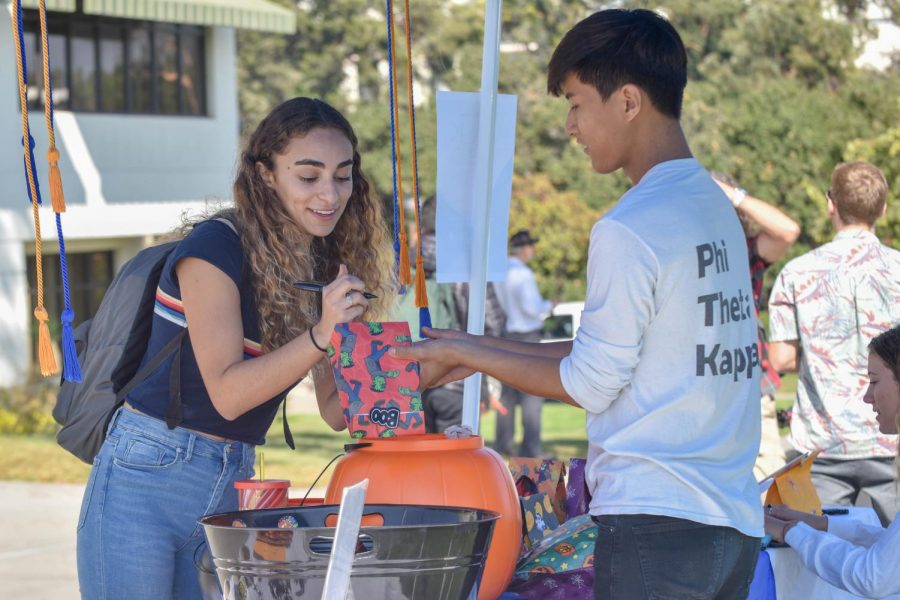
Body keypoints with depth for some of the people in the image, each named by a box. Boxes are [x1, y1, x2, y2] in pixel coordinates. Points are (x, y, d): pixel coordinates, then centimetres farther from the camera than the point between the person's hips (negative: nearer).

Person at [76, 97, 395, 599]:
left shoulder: (326, 272, 7)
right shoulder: (215, 248, -13)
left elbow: (336, 411, 6)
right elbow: (226, 393, -19)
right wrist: (320, 335, -29)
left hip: (231, 491, 6)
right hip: (145, 483, -6)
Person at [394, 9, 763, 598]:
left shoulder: (630, 229, -14)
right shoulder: (718, 208, 12)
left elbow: (589, 383, -7)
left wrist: (464, 353, 4)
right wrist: (479, 351, 20)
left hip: (654, 525, -8)